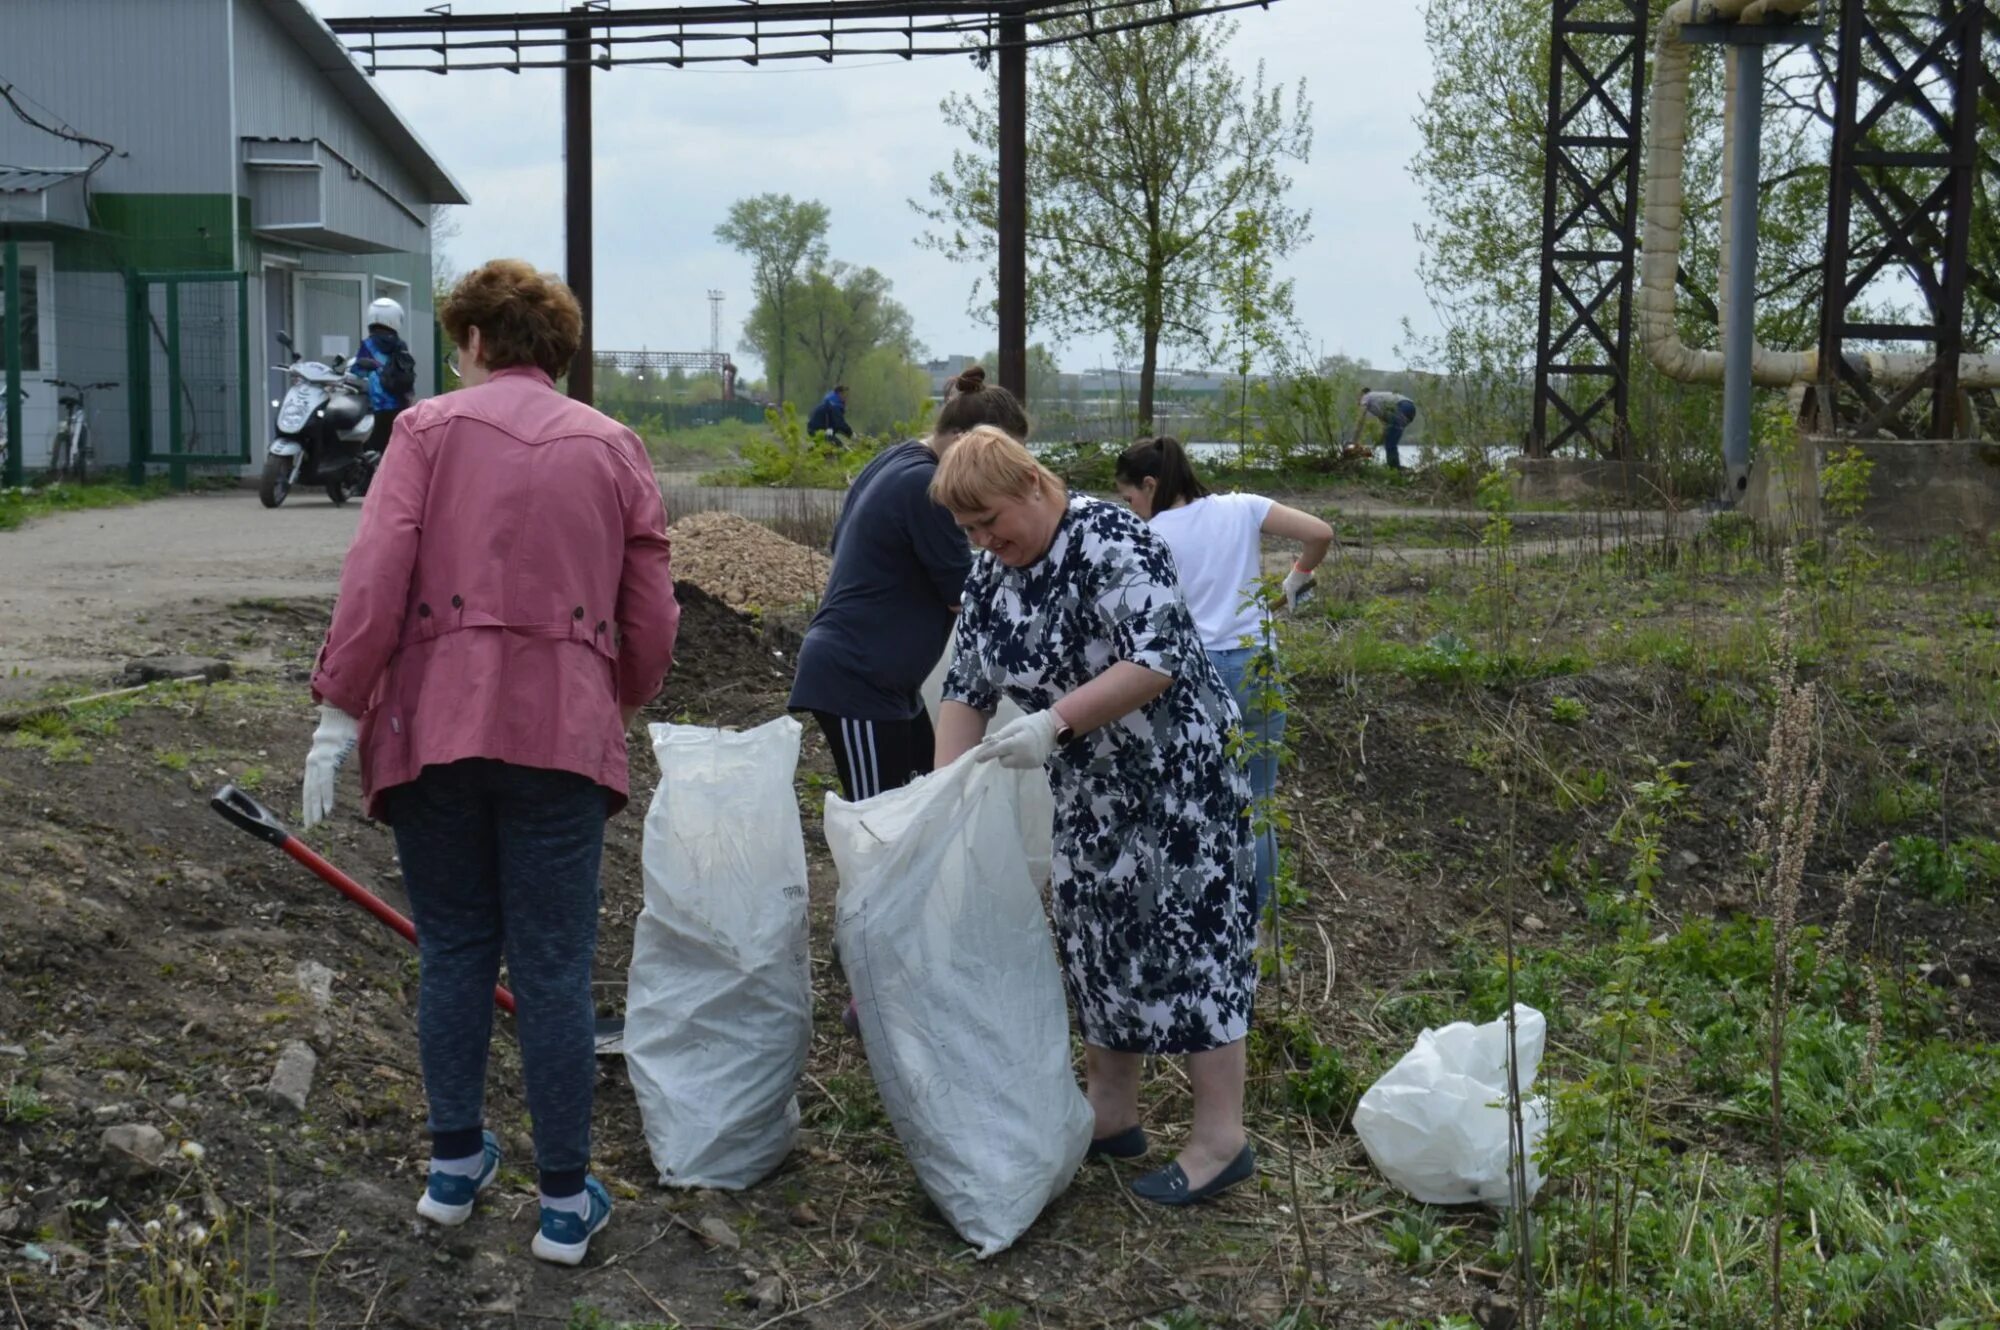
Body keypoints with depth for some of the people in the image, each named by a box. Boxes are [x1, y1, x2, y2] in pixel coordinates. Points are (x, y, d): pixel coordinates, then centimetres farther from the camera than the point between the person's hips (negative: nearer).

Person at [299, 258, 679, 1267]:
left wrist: (339, 710, -4)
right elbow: (653, 613, 9)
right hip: (562, 730, 1)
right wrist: (624, 703, 26)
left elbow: (376, 574, -7)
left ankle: (454, 1165, 23)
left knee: (452, 947, 14)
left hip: (434, 722, 0)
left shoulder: (429, 429, 5)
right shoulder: (613, 447, 11)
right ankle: (565, 1202, 10)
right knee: (553, 966, 4)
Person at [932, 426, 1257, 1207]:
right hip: (1088, 786, 8)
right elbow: (966, 690, 4)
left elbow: (1157, 661, -29)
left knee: (1182, 934, -6)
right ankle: (1111, 1113, 24)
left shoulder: (1112, 543, -21)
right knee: (1096, 934, 12)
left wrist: (1053, 722, -33)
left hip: (1175, 771, -8)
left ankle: (1222, 1140, 1)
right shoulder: (990, 576, 4)